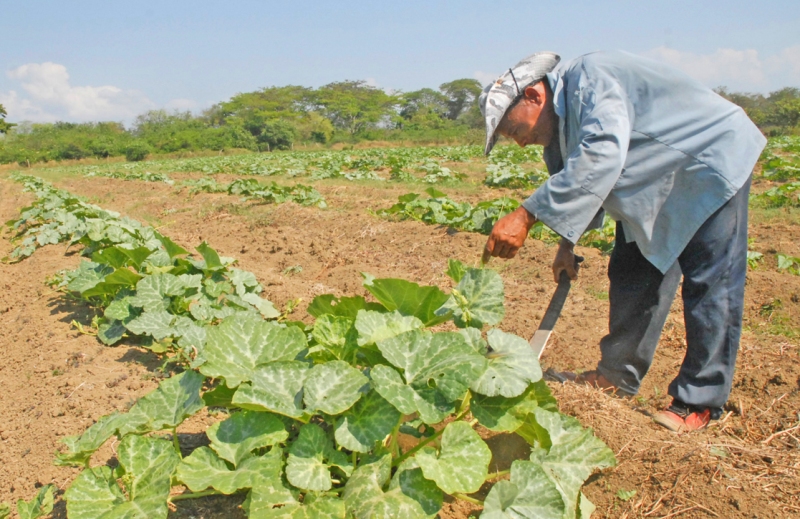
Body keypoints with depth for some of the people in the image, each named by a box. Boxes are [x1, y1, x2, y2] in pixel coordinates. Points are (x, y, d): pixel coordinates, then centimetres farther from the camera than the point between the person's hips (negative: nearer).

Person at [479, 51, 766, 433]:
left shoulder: (590, 79, -30)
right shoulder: (559, 125, -1)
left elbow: (601, 155, -46)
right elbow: (575, 185, 12)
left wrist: (526, 216, -50)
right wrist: (567, 245, 7)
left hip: (711, 162, -9)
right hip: (658, 182, 9)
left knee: (709, 285, -8)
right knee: (632, 276, 9)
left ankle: (701, 401, 1)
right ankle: (618, 376, 20)